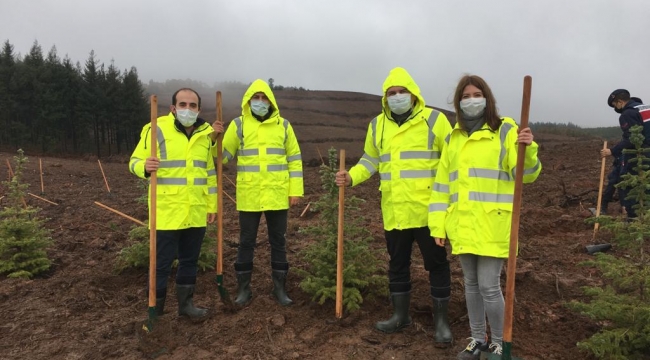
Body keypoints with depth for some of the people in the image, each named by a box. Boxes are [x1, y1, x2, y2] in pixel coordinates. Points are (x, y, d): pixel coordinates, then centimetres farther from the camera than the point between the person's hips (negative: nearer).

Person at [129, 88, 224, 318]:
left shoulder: (206, 133, 8)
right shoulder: (156, 130, -7)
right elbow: (135, 162, -6)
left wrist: (212, 204, 13)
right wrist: (145, 167, -28)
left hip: (196, 213, 5)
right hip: (166, 213, -5)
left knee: (190, 260, 16)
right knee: (162, 263, 3)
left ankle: (186, 303, 32)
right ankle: (155, 312, 18)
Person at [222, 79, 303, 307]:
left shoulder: (283, 125, 5)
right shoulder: (238, 124, 3)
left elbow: (294, 159, 6)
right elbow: (223, 155, 4)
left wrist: (295, 190, -1)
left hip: (277, 196, 1)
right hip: (249, 196, 0)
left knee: (278, 242, 9)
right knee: (246, 242, 8)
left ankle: (279, 288, 22)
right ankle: (244, 289, 22)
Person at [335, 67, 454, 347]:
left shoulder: (433, 119, -4)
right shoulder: (378, 125, 8)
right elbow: (370, 160, 15)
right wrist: (352, 176, -2)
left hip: (427, 209, -4)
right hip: (394, 211, 4)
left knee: (436, 263, 7)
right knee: (397, 263, 16)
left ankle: (441, 320, 23)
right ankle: (400, 315, 33)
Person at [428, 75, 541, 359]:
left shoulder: (505, 131, -2)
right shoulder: (454, 138, 12)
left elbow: (525, 174, -9)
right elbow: (442, 184, 11)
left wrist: (527, 150, -29)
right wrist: (438, 225, 7)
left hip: (492, 225, -5)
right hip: (463, 226, 5)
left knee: (489, 286, -2)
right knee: (471, 284, 14)